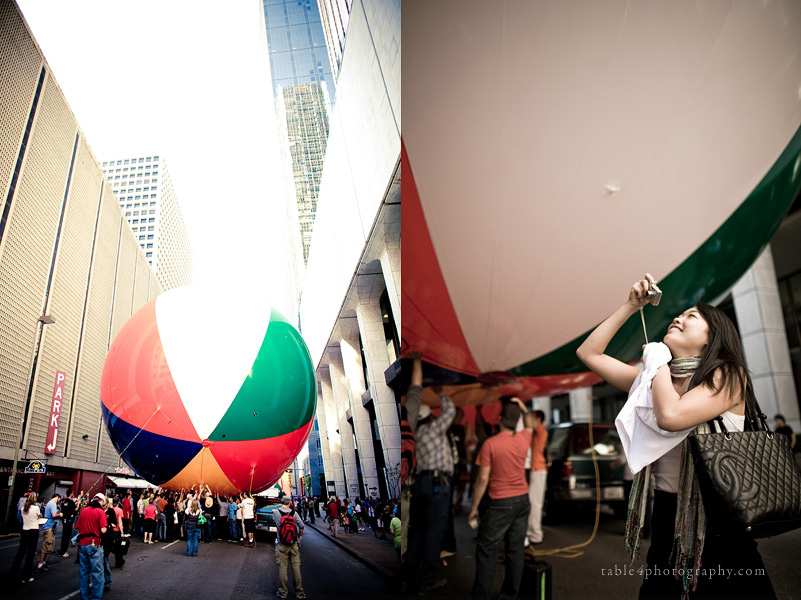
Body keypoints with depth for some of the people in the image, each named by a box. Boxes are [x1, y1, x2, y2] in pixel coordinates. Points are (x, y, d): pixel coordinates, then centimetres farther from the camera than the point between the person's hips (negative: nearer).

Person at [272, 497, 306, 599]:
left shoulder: (276, 512, -7)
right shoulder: (293, 512, -7)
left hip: (281, 545, -1)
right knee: (296, 567, 7)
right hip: (294, 544, 1)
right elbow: (301, 525, -6)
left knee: (282, 567, 6)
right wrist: (300, 536, 9)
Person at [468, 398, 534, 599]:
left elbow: (483, 479, -12)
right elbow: (530, 425, 27)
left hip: (500, 503, -5)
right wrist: (523, 407, 16)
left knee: (487, 549, 2)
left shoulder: (490, 444, -12)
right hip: (522, 500, 5)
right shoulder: (523, 439, 1)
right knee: (516, 548, 11)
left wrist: (474, 508, -4)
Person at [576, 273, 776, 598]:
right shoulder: (652, 379, 5)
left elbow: (671, 416, -29)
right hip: (666, 515, 5)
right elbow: (589, 353, 5)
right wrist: (630, 306, 3)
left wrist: (658, 358, -13)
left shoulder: (729, 376, -12)